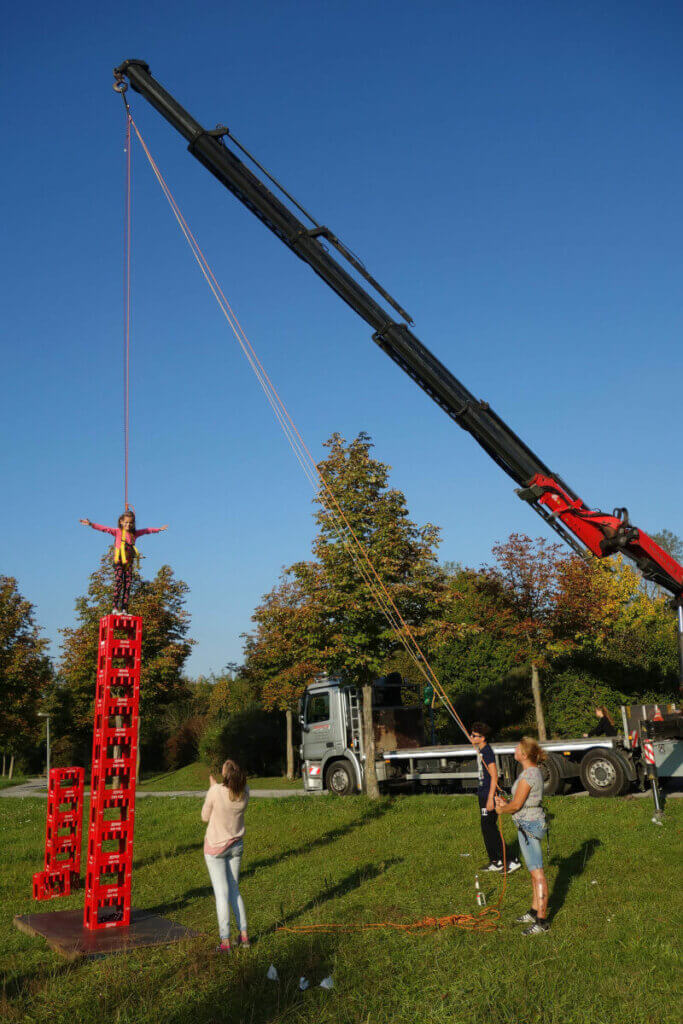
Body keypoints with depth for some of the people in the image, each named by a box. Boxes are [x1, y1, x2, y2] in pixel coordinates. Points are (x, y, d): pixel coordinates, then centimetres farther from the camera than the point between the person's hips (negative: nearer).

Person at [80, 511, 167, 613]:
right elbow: (104, 528, -4)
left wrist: (159, 529, 40)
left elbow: (147, 530, 29)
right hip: (119, 561, -4)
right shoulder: (118, 531, 4)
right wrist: (91, 524, -14)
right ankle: (115, 608, -11)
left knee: (128, 584, 0)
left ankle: (124, 609, 1)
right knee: (118, 582, -12)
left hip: (129, 563, 4)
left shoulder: (135, 533, 16)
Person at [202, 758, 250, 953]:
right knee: (234, 891, 18)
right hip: (236, 846, 4)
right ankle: (244, 935, 22)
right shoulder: (244, 791, -12)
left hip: (215, 847, -4)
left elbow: (205, 817, -8)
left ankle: (225, 942, 6)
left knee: (222, 893, 2)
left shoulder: (216, 792, -24)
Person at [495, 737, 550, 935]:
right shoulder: (533, 771, 9)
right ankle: (534, 912, 31)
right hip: (529, 824, 11)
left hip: (529, 826, -11)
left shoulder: (528, 775, -21)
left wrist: (501, 809, -1)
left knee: (537, 873, -5)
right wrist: (506, 804, 5)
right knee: (534, 871, 19)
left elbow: (517, 805, -19)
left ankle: (542, 921, 0)